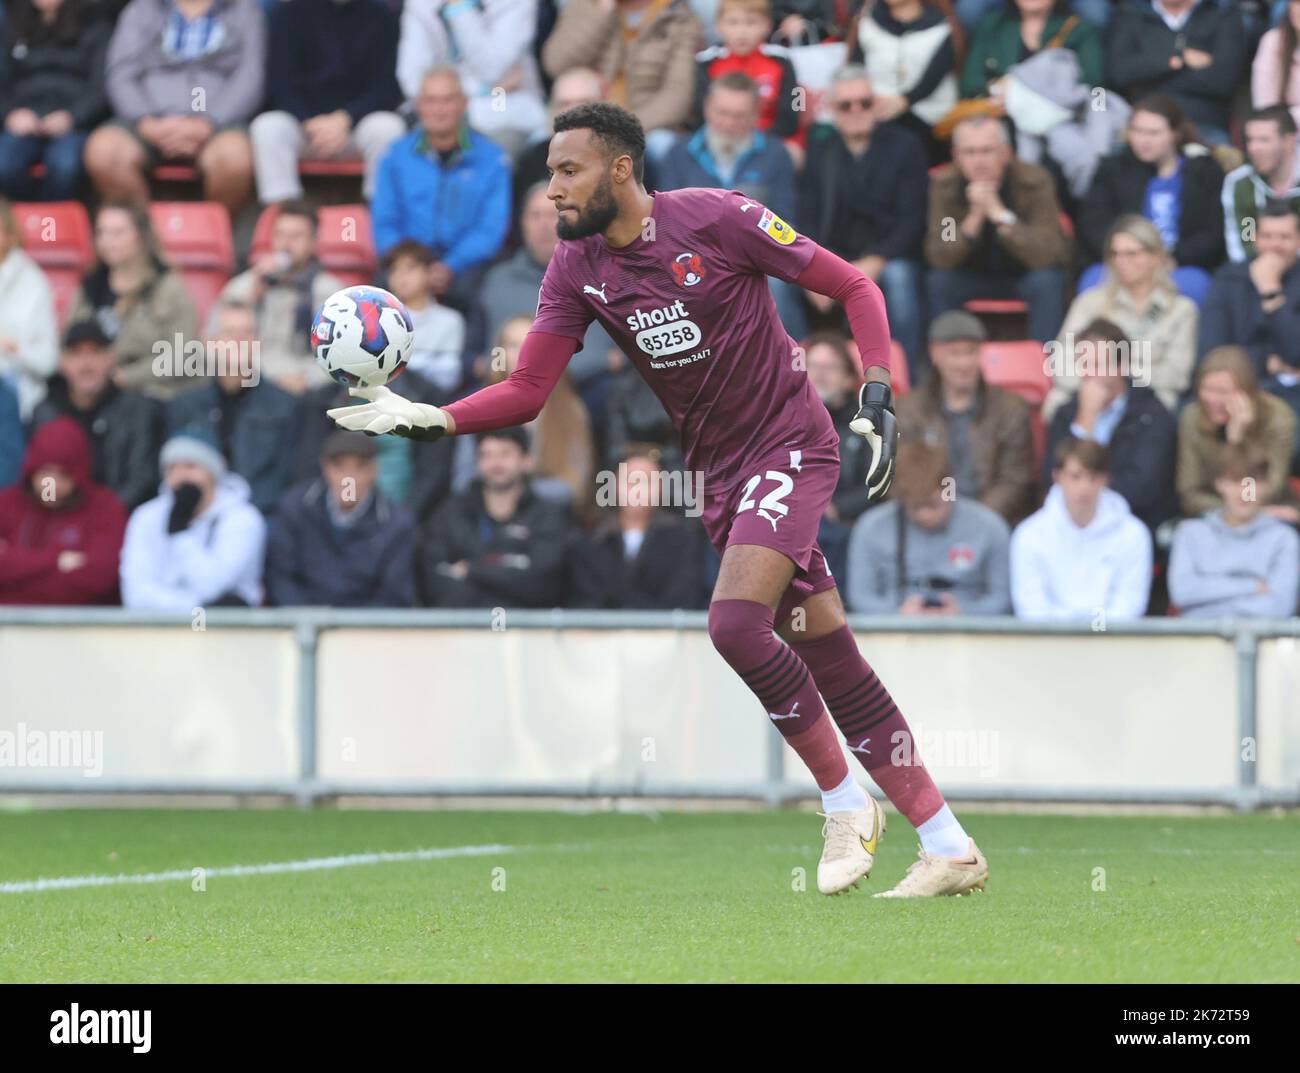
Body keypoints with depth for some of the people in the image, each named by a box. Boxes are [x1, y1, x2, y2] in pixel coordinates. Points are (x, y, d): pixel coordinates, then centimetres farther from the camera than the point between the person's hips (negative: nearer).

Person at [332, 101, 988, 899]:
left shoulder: (715, 219, -13)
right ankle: (949, 848, 10)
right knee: (836, 672, 5)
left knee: (735, 622, -24)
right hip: (721, 470, 6)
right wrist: (429, 419, -15)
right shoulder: (578, 268, 2)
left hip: (792, 445, -6)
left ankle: (846, 802, -6)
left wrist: (879, 393, -18)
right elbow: (528, 390, -1)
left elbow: (853, 287, -7)